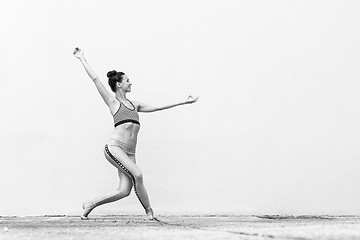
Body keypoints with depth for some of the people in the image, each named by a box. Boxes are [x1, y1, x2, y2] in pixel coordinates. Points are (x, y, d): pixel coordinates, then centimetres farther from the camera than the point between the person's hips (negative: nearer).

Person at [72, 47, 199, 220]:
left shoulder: (135, 105, 22)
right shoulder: (112, 102, 7)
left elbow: (158, 107, 24)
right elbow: (95, 79, 6)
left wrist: (182, 102, 25)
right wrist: (82, 59, 8)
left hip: (129, 152, 6)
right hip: (114, 147, -6)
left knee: (125, 190, -7)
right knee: (137, 174, -22)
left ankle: (90, 205, 9)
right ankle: (149, 211, -4)